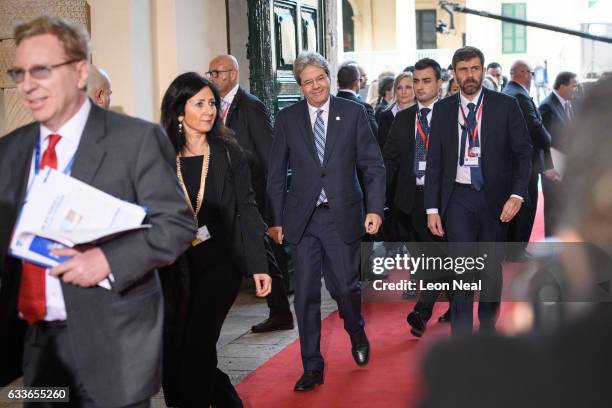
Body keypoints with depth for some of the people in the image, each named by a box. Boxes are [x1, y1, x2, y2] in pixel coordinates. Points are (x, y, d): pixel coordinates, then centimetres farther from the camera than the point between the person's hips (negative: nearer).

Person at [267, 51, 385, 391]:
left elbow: (374, 165, 2)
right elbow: (277, 175, 8)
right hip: (302, 219, 1)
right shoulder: (287, 119, 5)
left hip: (343, 216, -1)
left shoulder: (353, 113, 2)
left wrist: (375, 208, -8)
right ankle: (312, 367, 15)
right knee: (306, 295, 3)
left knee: (345, 287, 4)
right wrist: (276, 220, 4)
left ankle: (357, 334, 38)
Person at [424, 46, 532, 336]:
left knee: (491, 270, 10)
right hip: (458, 198, 0)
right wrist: (432, 208, 0)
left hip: (495, 198, 0)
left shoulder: (506, 106, 0)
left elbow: (523, 153, 0)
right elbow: (434, 160, 6)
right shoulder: (443, 109, 4)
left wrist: (517, 195, -13)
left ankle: (487, 329, 29)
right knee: (461, 270, -4)